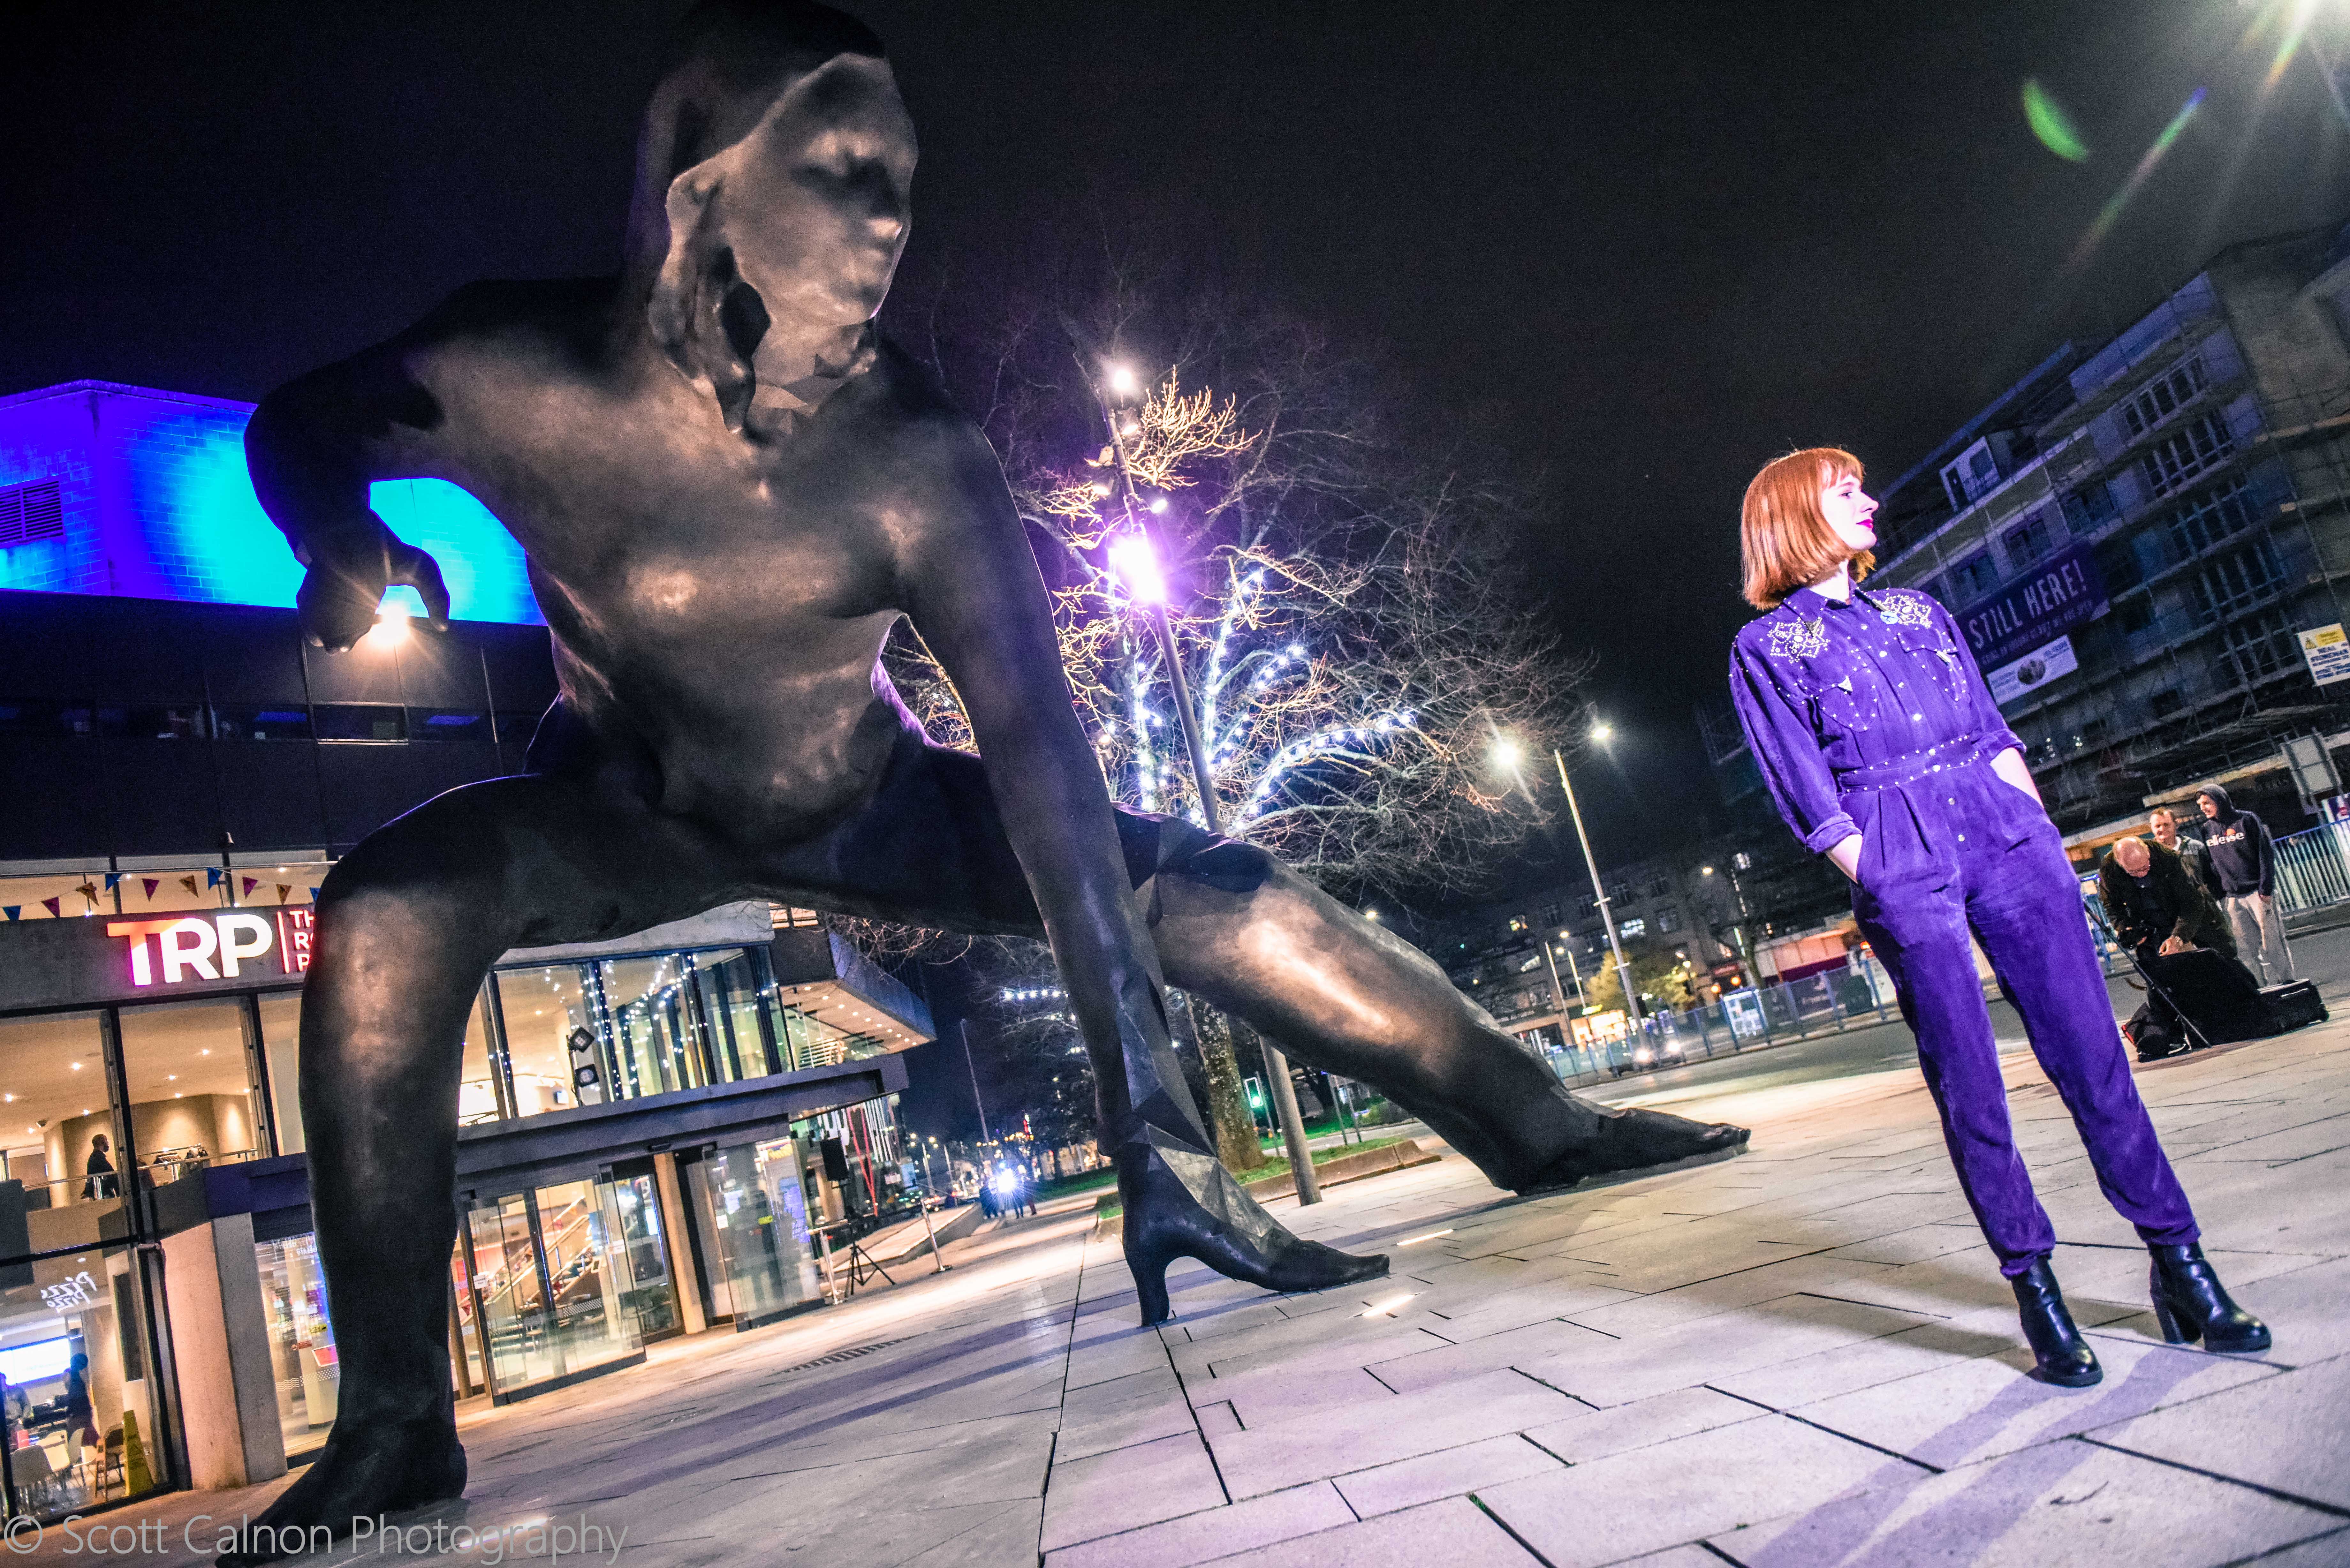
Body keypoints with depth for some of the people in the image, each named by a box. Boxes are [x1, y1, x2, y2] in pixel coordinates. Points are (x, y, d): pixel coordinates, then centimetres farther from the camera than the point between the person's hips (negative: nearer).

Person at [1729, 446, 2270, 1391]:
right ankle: (2037, 1295, 8)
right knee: (1968, 1087, -2)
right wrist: (1879, 888, -10)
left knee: (2090, 1049, 2)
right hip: (1899, 863, -4)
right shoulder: (1764, 649, 5)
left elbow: (1993, 730, 18)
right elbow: (1808, 794, -2)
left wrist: (2039, 827, 4)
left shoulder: (1918, 610, 22)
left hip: (2005, 831, 5)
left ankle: (2183, 1271, 10)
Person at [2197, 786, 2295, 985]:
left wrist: (2266, 888, -10)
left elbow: (2266, 854, -4)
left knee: (2272, 943, 0)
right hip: (2231, 899, 3)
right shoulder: (2207, 830, 10)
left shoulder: (2246, 820, -1)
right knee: (2246, 949, 2)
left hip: (2256, 892, -3)